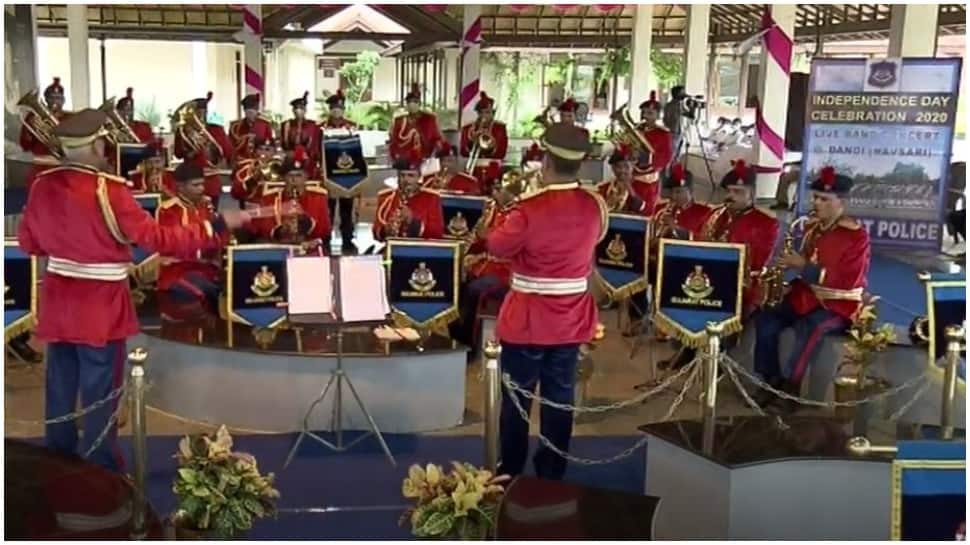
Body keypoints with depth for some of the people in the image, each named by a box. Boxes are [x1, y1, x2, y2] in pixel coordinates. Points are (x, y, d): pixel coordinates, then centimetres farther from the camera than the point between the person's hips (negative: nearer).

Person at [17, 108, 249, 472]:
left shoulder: (43, 185, 0)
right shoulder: (107, 190, -20)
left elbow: (28, 243, 11)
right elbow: (157, 238, -21)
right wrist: (218, 226, -18)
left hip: (58, 303, 7)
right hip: (100, 307, -6)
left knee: (60, 390, 17)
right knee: (100, 394, 5)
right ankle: (102, 472, 15)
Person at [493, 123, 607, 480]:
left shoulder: (530, 208, -19)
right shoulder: (595, 206, -4)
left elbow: (497, 247, -4)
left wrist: (510, 217, 11)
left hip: (527, 321, -4)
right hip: (572, 321, 4)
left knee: (516, 400, 9)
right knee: (559, 400, 13)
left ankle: (510, 476, 19)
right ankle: (552, 475, 22)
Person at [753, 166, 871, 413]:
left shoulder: (856, 236, -12)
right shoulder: (811, 227, 9)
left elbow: (847, 281, -22)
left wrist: (804, 267, -25)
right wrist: (790, 265, -2)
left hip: (838, 304, -6)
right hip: (806, 296, 7)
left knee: (810, 328, -35)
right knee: (766, 319, -16)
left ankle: (790, 387, -22)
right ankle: (771, 382, -8)